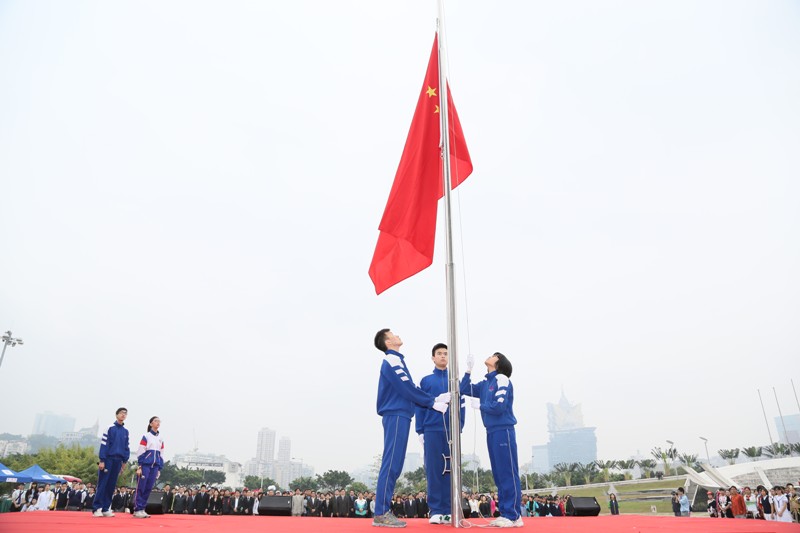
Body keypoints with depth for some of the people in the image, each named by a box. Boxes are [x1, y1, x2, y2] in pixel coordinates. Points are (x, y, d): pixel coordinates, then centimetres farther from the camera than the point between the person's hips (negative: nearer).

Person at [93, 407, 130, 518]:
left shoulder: (125, 431, 11)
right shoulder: (110, 428, -4)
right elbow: (103, 445, -7)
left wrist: (124, 461, 9)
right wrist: (102, 460, -12)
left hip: (118, 461, 5)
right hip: (108, 459, -4)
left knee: (111, 486, 7)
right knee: (102, 484, -4)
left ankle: (106, 508, 13)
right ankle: (96, 508, 1)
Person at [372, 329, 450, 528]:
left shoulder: (396, 360, 20)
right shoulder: (391, 360, -9)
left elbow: (410, 389, 18)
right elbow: (408, 389, -14)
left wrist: (435, 398, 9)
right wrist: (433, 403, -6)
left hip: (399, 416, 9)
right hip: (396, 416, -9)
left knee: (394, 465, 9)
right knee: (391, 464, -9)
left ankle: (384, 511, 13)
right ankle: (381, 514, -6)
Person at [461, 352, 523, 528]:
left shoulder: (501, 379, -9)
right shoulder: (485, 383, 15)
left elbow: (499, 406, -18)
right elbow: (465, 389, 15)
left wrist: (479, 405, -4)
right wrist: (469, 369, 10)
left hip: (503, 431, -8)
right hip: (492, 432, 8)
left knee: (508, 474, -5)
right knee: (499, 475, 10)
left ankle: (513, 516, -1)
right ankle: (505, 514, 16)